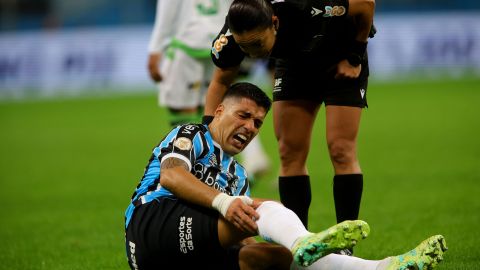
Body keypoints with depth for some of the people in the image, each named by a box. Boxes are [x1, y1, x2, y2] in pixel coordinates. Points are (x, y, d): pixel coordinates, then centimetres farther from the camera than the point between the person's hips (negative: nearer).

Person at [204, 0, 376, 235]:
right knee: (290, 153, -5)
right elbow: (221, 80, -7)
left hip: (342, 62, -4)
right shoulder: (231, 36, -27)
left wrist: (354, 58, -17)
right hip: (294, 63, 4)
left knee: (341, 151, -12)